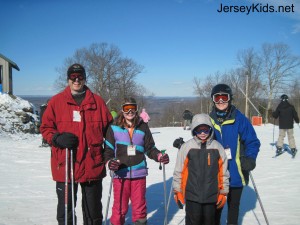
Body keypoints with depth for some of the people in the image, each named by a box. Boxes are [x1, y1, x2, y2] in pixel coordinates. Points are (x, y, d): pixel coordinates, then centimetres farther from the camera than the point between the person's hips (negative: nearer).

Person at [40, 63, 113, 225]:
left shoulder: (97, 101, 5)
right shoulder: (56, 101, 2)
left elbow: (108, 127, 11)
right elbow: (46, 127, 4)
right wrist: (58, 139, -16)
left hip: (93, 164, 1)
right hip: (64, 164, -1)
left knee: (93, 207, 15)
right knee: (66, 206, 12)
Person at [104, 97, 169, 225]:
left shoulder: (143, 127, 4)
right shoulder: (114, 128, 0)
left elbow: (150, 148, 9)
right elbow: (108, 149, 3)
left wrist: (159, 156, -8)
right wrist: (110, 162, -15)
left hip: (139, 173, 1)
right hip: (120, 174, -1)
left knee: (139, 206, 11)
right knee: (120, 207, 6)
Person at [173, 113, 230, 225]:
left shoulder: (217, 147, 0)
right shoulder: (187, 147, -6)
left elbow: (223, 172, 6)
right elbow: (178, 171, 0)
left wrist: (223, 193, 8)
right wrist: (177, 191, 3)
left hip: (211, 195, 2)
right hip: (192, 195, -2)